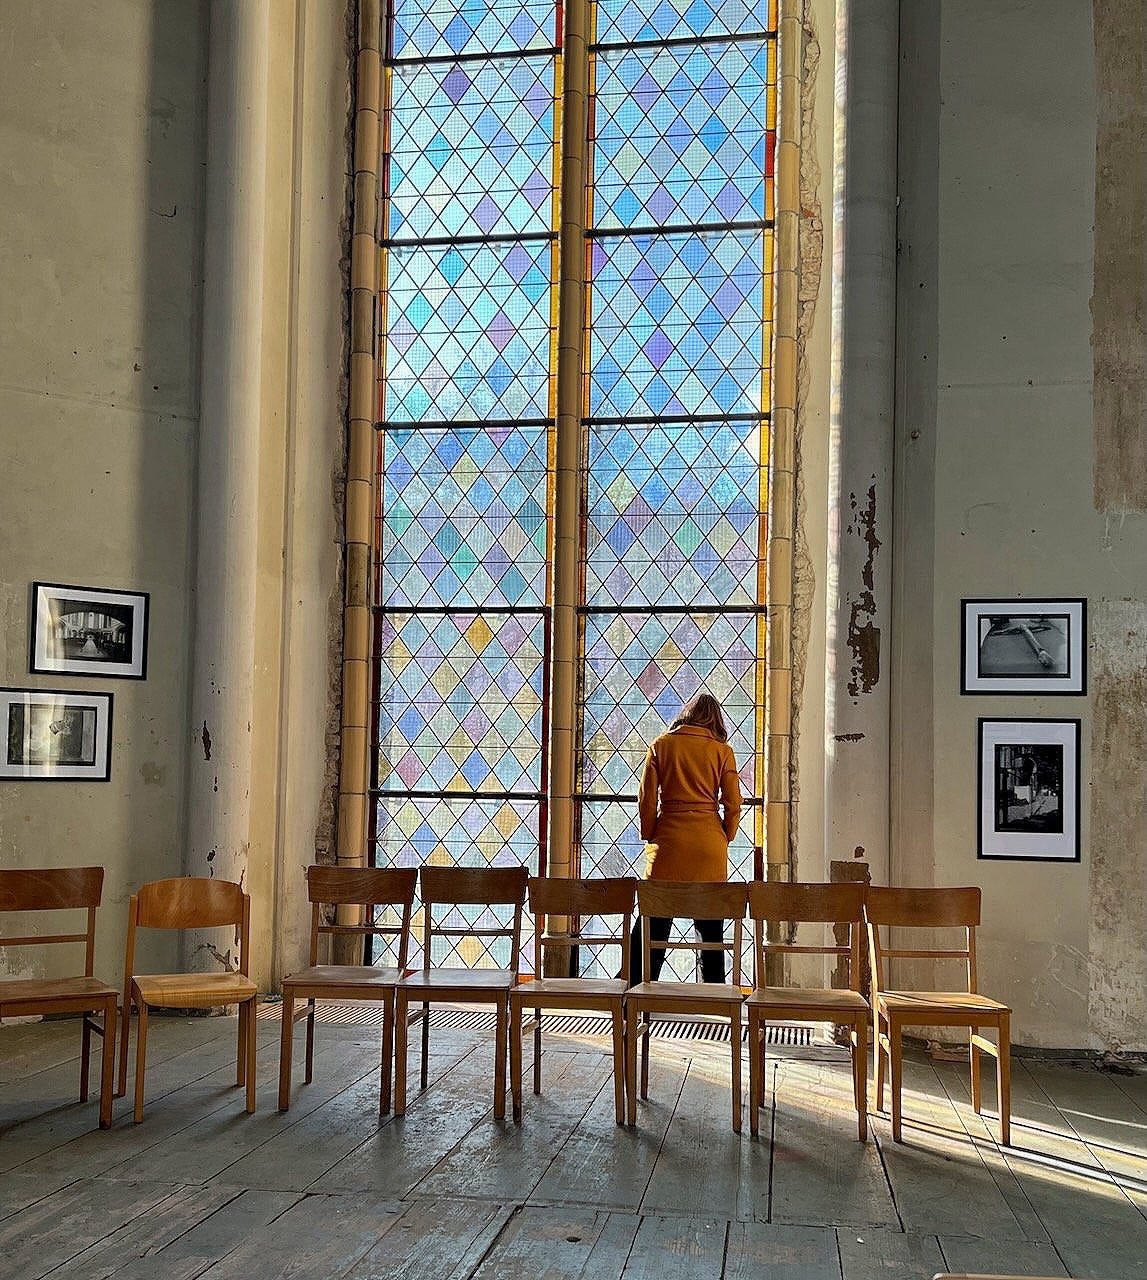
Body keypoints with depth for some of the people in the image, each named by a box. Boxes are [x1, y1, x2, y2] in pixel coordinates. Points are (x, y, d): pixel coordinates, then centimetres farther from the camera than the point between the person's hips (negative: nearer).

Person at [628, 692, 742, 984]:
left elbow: (646, 800, 2)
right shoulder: (722, 750, 4)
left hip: (668, 840, 0)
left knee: (654, 920, 2)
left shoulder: (661, 745, 4)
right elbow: (733, 805, 1)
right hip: (709, 843, 0)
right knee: (711, 925, 8)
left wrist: (650, 839, 11)